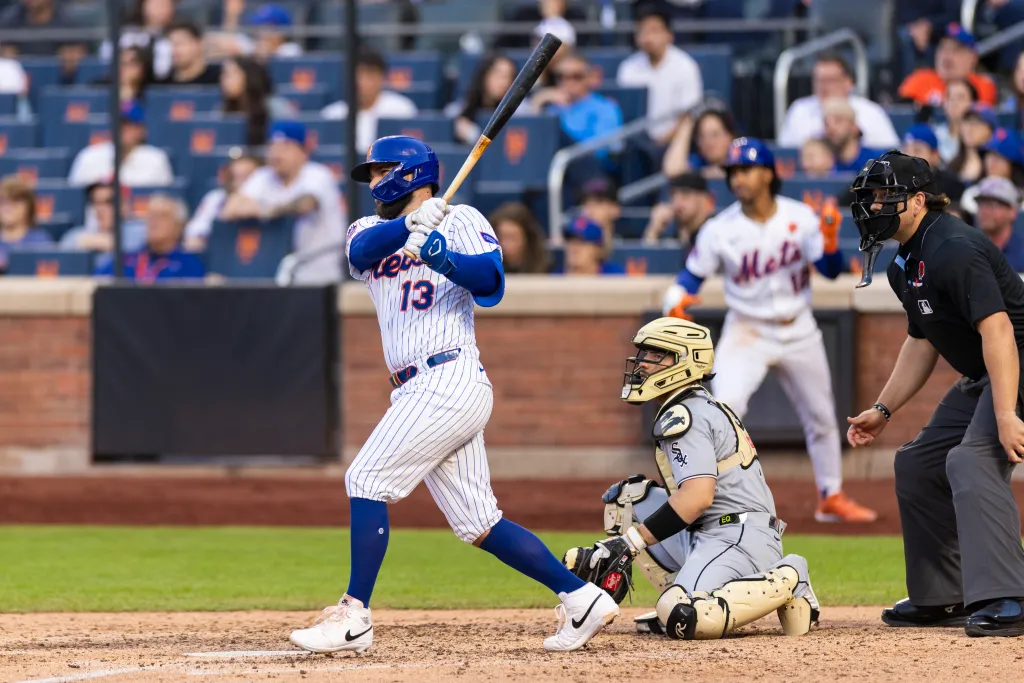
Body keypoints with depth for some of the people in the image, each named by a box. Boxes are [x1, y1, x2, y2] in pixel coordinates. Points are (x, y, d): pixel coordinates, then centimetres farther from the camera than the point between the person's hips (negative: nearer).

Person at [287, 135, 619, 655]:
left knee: (367, 480, -13)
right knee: (477, 521, 5)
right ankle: (582, 598, 8)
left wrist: (443, 256, -32)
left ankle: (354, 618, -13)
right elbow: (362, 250, -4)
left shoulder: (460, 219, 3)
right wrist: (410, 224, -23)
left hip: (450, 376, -7)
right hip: (418, 391, 7)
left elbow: (490, 280, -14)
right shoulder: (371, 230, 20)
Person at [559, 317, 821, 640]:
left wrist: (629, 542, -24)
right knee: (626, 497, 15)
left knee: (683, 619, -31)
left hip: (739, 539, -11)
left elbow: (698, 496, -25)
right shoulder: (705, 407, 20)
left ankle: (785, 584, -12)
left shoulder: (683, 417, -12)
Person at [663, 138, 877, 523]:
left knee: (821, 418, 14)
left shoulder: (801, 218, -9)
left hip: (798, 332, 2)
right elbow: (692, 276, -7)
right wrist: (676, 301, -28)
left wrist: (830, 244, -34)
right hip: (747, 332, -2)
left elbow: (831, 271, -13)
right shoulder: (719, 230, -12)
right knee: (725, 405, -26)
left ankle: (831, 497, 32)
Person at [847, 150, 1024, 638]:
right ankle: (943, 598, 25)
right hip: (978, 379, 11)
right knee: (917, 465, 15)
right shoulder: (906, 267, 12)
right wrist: (882, 410, 19)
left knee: (972, 460, -29)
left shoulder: (953, 249, -21)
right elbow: (922, 342, 24)